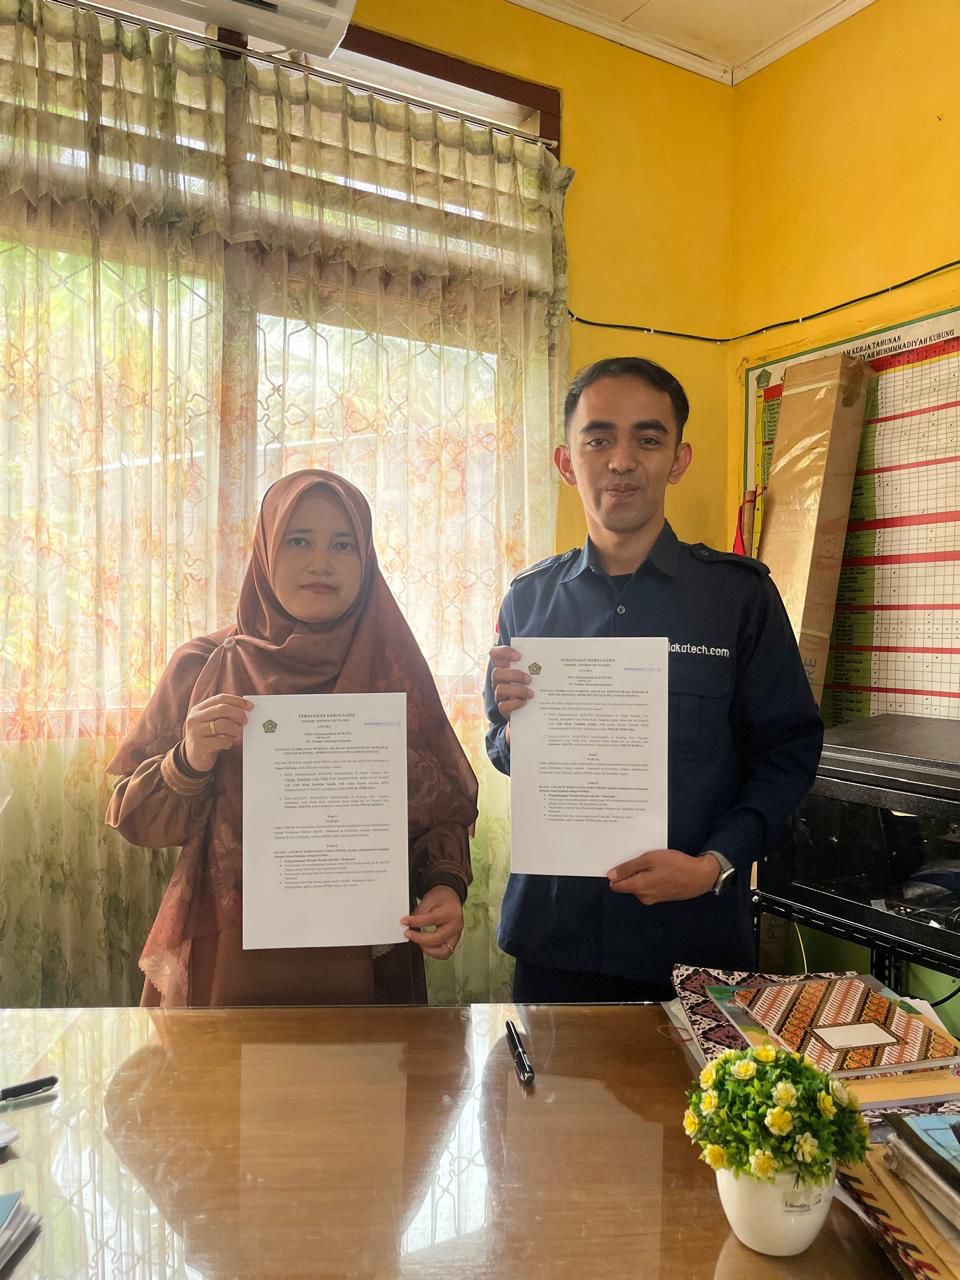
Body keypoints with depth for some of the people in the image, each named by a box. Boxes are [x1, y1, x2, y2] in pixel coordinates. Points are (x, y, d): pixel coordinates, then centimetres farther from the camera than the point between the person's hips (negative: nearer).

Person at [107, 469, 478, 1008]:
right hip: (229, 958, 0)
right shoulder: (203, 667, -2)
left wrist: (446, 887, -18)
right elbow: (132, 819, -1)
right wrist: (188, 763, -20)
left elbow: (442, 808, 0)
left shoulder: (394, 670, -2)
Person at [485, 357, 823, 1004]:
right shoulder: (530, 597, 3)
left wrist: (714, 864, -16)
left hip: (695, 933, -1)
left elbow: (790, 749, -3)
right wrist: (513, 725, -12)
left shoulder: (740, 592, -4)